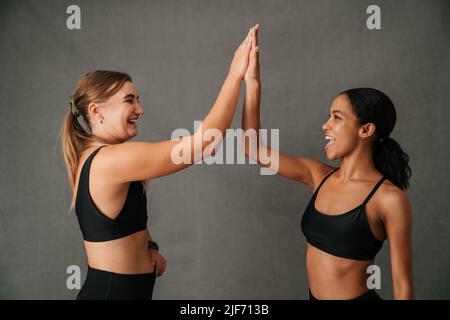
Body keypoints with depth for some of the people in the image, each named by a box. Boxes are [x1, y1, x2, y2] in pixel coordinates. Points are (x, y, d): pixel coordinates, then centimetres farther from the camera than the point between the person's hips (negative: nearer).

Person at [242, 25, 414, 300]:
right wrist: (252, 82, -10)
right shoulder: (318, 175, -3)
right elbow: (254, 149, -5)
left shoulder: (389, 199, -19)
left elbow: (403, 285, -13)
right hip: (313, 295, 6)